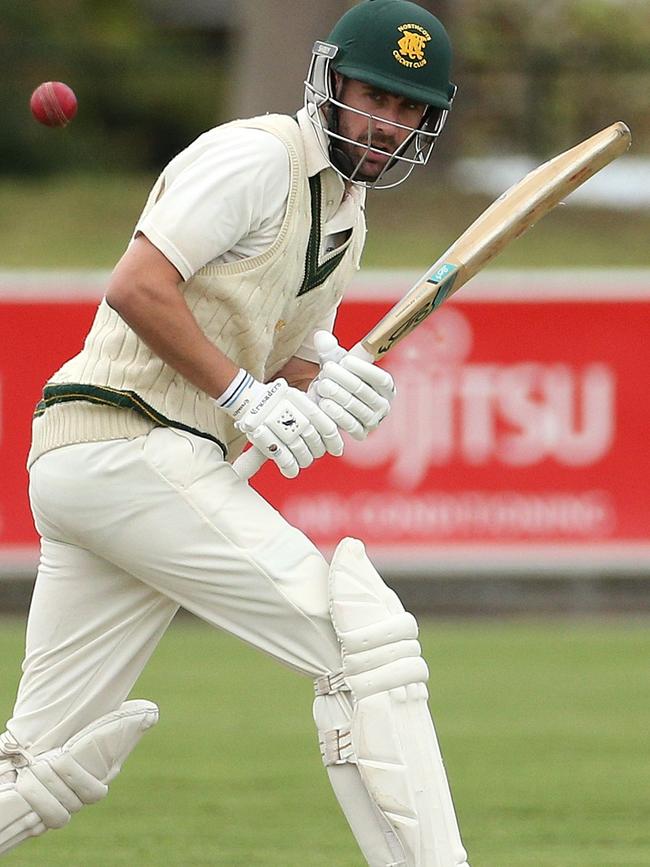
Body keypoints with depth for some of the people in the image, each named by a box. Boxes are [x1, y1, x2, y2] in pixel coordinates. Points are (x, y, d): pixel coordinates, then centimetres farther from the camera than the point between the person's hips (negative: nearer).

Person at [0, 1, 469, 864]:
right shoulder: (258, 157, -8)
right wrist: (246, 396, -18)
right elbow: (137, 286, -17)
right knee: (369, 639, -13)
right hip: (132, 445, -10)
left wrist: (329, 395, -1)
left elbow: (291, 371, 21)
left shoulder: (345, 217, 21)